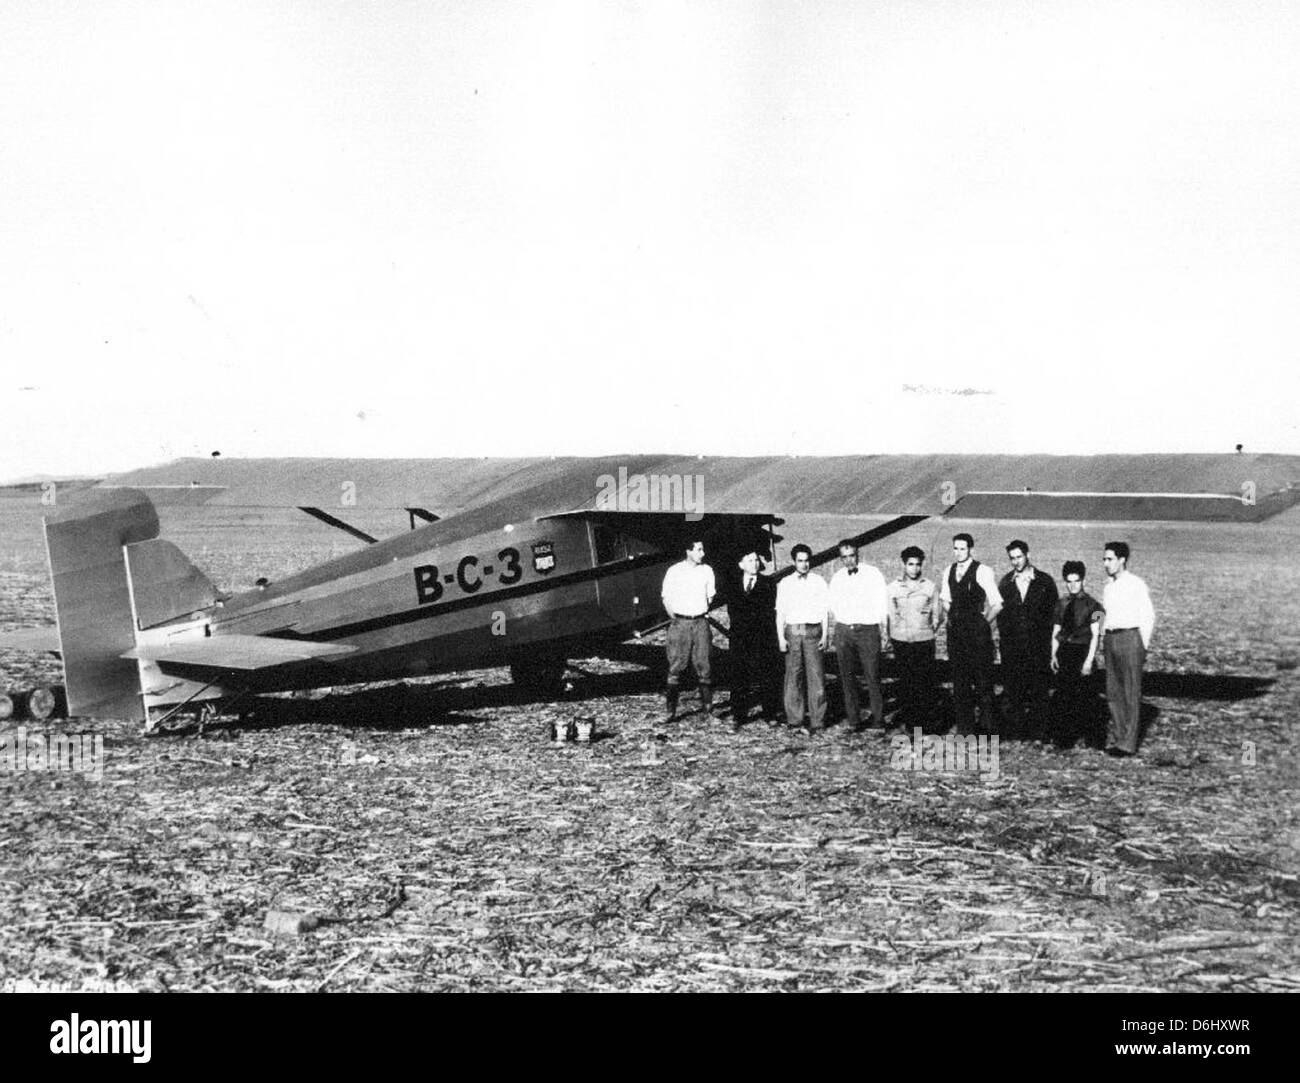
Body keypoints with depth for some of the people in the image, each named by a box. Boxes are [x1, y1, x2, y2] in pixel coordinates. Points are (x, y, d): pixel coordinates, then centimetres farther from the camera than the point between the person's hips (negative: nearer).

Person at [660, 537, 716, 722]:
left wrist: (704, 611, 8)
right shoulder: (674, 571, -3)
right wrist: (673, 617, -1)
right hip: (680, 622, -2)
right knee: (676, 666, -3)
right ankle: (670, 708, -1)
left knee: (703, 664, 3)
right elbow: (666, 598, 3)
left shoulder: (707, 570, 6)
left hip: (700, 622, 2)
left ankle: (707, 705, 10)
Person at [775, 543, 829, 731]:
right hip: (792, 631, 1)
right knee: (793, 673, 1)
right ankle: (794, 717, 8)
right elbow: (780, 612, 7)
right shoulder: (785, 583, 8)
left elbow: (824, 610, 6)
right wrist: (781, 637, 0)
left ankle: (817, 719, -2)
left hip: (813, 631, -1)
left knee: (816, 673, -5)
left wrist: (824, 635, 0)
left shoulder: (818, 582, 6)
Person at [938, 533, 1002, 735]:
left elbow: (996, 604, -8)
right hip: (955, 631, 6)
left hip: (977, 632, -6)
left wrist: (983, 622, -3)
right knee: (959, 679, 9)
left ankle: (987, 724, 11)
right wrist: (947, 615, 9)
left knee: (982, 679, -2)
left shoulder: (982, 572, -10)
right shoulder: (949, 572, 9)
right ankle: (964, 726, 16)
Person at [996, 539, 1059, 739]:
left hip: (1038, 644, -2)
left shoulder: (1045, 581, 2)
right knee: (1012, 688, 0)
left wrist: (1045, 636, -1)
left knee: (1038, 689, -2)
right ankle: (1015, 728, 7)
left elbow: (1053, 612, 4)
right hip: (1011, 644, 2)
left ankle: (1036, 729, 4)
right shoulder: (1005, 582, 10)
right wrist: (1003, 634, 6)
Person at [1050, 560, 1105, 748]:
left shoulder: (1091, 604, -3)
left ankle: (1086, 735, 13)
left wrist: (1089, 660, -11)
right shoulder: (1061, 603, 10)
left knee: (1083, 695, 0)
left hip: (1083, 652, -4)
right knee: (1062, 695, 2)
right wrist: (1053, 655, 5)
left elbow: (1095, 634, -5)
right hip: (1064, 651, 4)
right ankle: (1064, 735, 9)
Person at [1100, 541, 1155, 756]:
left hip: (1130, 637, -7)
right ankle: (1116, 736, 15)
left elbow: (1148, 617, -5)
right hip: (1110, 639, 7)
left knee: (1131, 693, -4)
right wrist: (1104, 642, 10)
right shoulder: (1108, 588, 14)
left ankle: (1128, 742, -3)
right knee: (1113, 692, 8)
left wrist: (1143, 646, -8)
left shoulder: (1136, 585, -6)